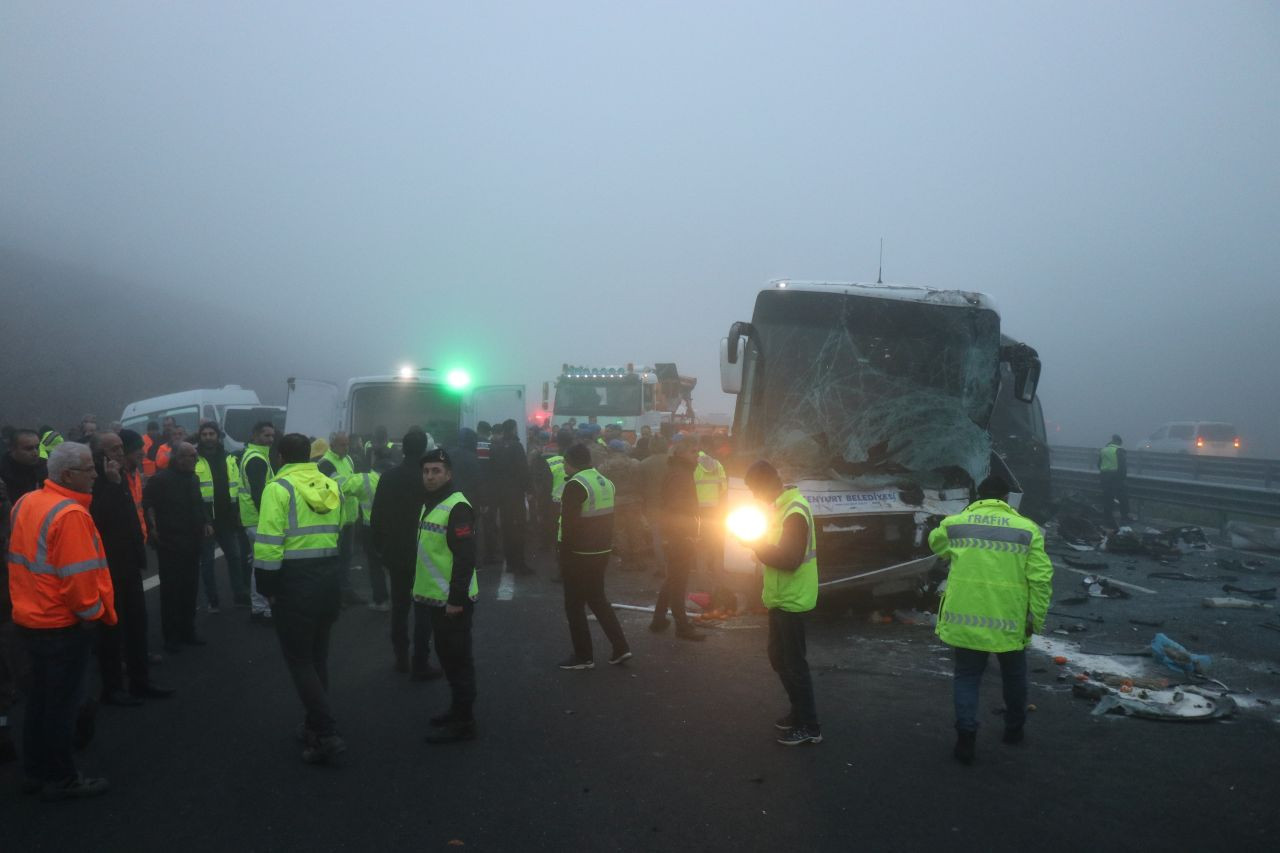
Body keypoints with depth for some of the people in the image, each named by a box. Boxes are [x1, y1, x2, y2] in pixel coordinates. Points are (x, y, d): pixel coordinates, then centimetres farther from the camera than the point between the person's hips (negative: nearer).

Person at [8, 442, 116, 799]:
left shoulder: (26, 503, 5)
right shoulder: (70, 514, -23)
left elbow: (20, 558, 12)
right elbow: (78, 574, -24)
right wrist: (91, 612, -10)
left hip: (31, 617, 9)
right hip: (63, 623, -9)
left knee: (40, 698, 19)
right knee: (61, 703, 4)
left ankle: (36, 771, 30)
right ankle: (60, 779, 16)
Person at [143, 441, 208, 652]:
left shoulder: (193, 478, 13)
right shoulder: (161, 478, -11)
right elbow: (146, 503, -15)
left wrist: (204, 523, 11)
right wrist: (152, 528, -21)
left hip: (192, 541, 7)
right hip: (170, 542, -7)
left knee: (190, 588, 12)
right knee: (171, 589, -1)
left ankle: (187, 631, 23)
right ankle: (171, 636, 8)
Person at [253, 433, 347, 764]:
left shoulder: (279, 489, -12)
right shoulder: (331, 487, 8)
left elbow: (268, 546, -16)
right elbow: (338, 534, 7)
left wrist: (267, 588, -8)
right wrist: (326, 568, 13)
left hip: (295, 582, -6)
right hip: (331, 577, 6)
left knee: (299, 660, 1)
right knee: (318, 656, 18)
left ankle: (327, 735, -5)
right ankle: (316, 726, 27)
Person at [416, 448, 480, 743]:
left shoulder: (457, 507, -18)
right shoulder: (430, 504, 12)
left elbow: (465, 557, -22)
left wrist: (457, 598, -23)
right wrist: (422, 588, 20)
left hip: (453, 600, -10)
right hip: (436, 597, 10)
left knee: (458, 660, -1)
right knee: (447, 657, 18)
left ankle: (463, 722, 7)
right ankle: (458, 709, 31)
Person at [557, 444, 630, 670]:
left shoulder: (575, 485, -17)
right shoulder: (605, 481, 9)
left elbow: (569, 525, -19)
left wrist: (564, 558, -13)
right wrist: (606, 544, 17)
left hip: (581, 555, -8)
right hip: (602, 551, 8)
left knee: (574, 605, 5)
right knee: (597, 598, 20)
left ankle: (583, 656, 11)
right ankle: (620, 647, 18)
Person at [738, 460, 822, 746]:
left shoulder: (795, 511, -22)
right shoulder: (782, 507, 9)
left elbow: (790, 560, -27)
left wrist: (756, 544, -19)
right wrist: (760, 543, 4)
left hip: (791, 600, -10)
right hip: (781, 598, 10)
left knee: (793, 663, -1)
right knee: (779, 658, 18)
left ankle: (809, 726, 9)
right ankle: (799, 712, 31)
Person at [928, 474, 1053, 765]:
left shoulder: (954, 523, 3)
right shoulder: (1027, 529, -3)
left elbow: (936, 544, 24)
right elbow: (1041, 579, -6)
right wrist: (1036, 618, 1)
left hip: (965, 618, 1)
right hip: (1009, 620, 0)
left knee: (967, 676, 12)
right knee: (1014, 676, 22)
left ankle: (966, 737, 1)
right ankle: (1014, 729, 38)